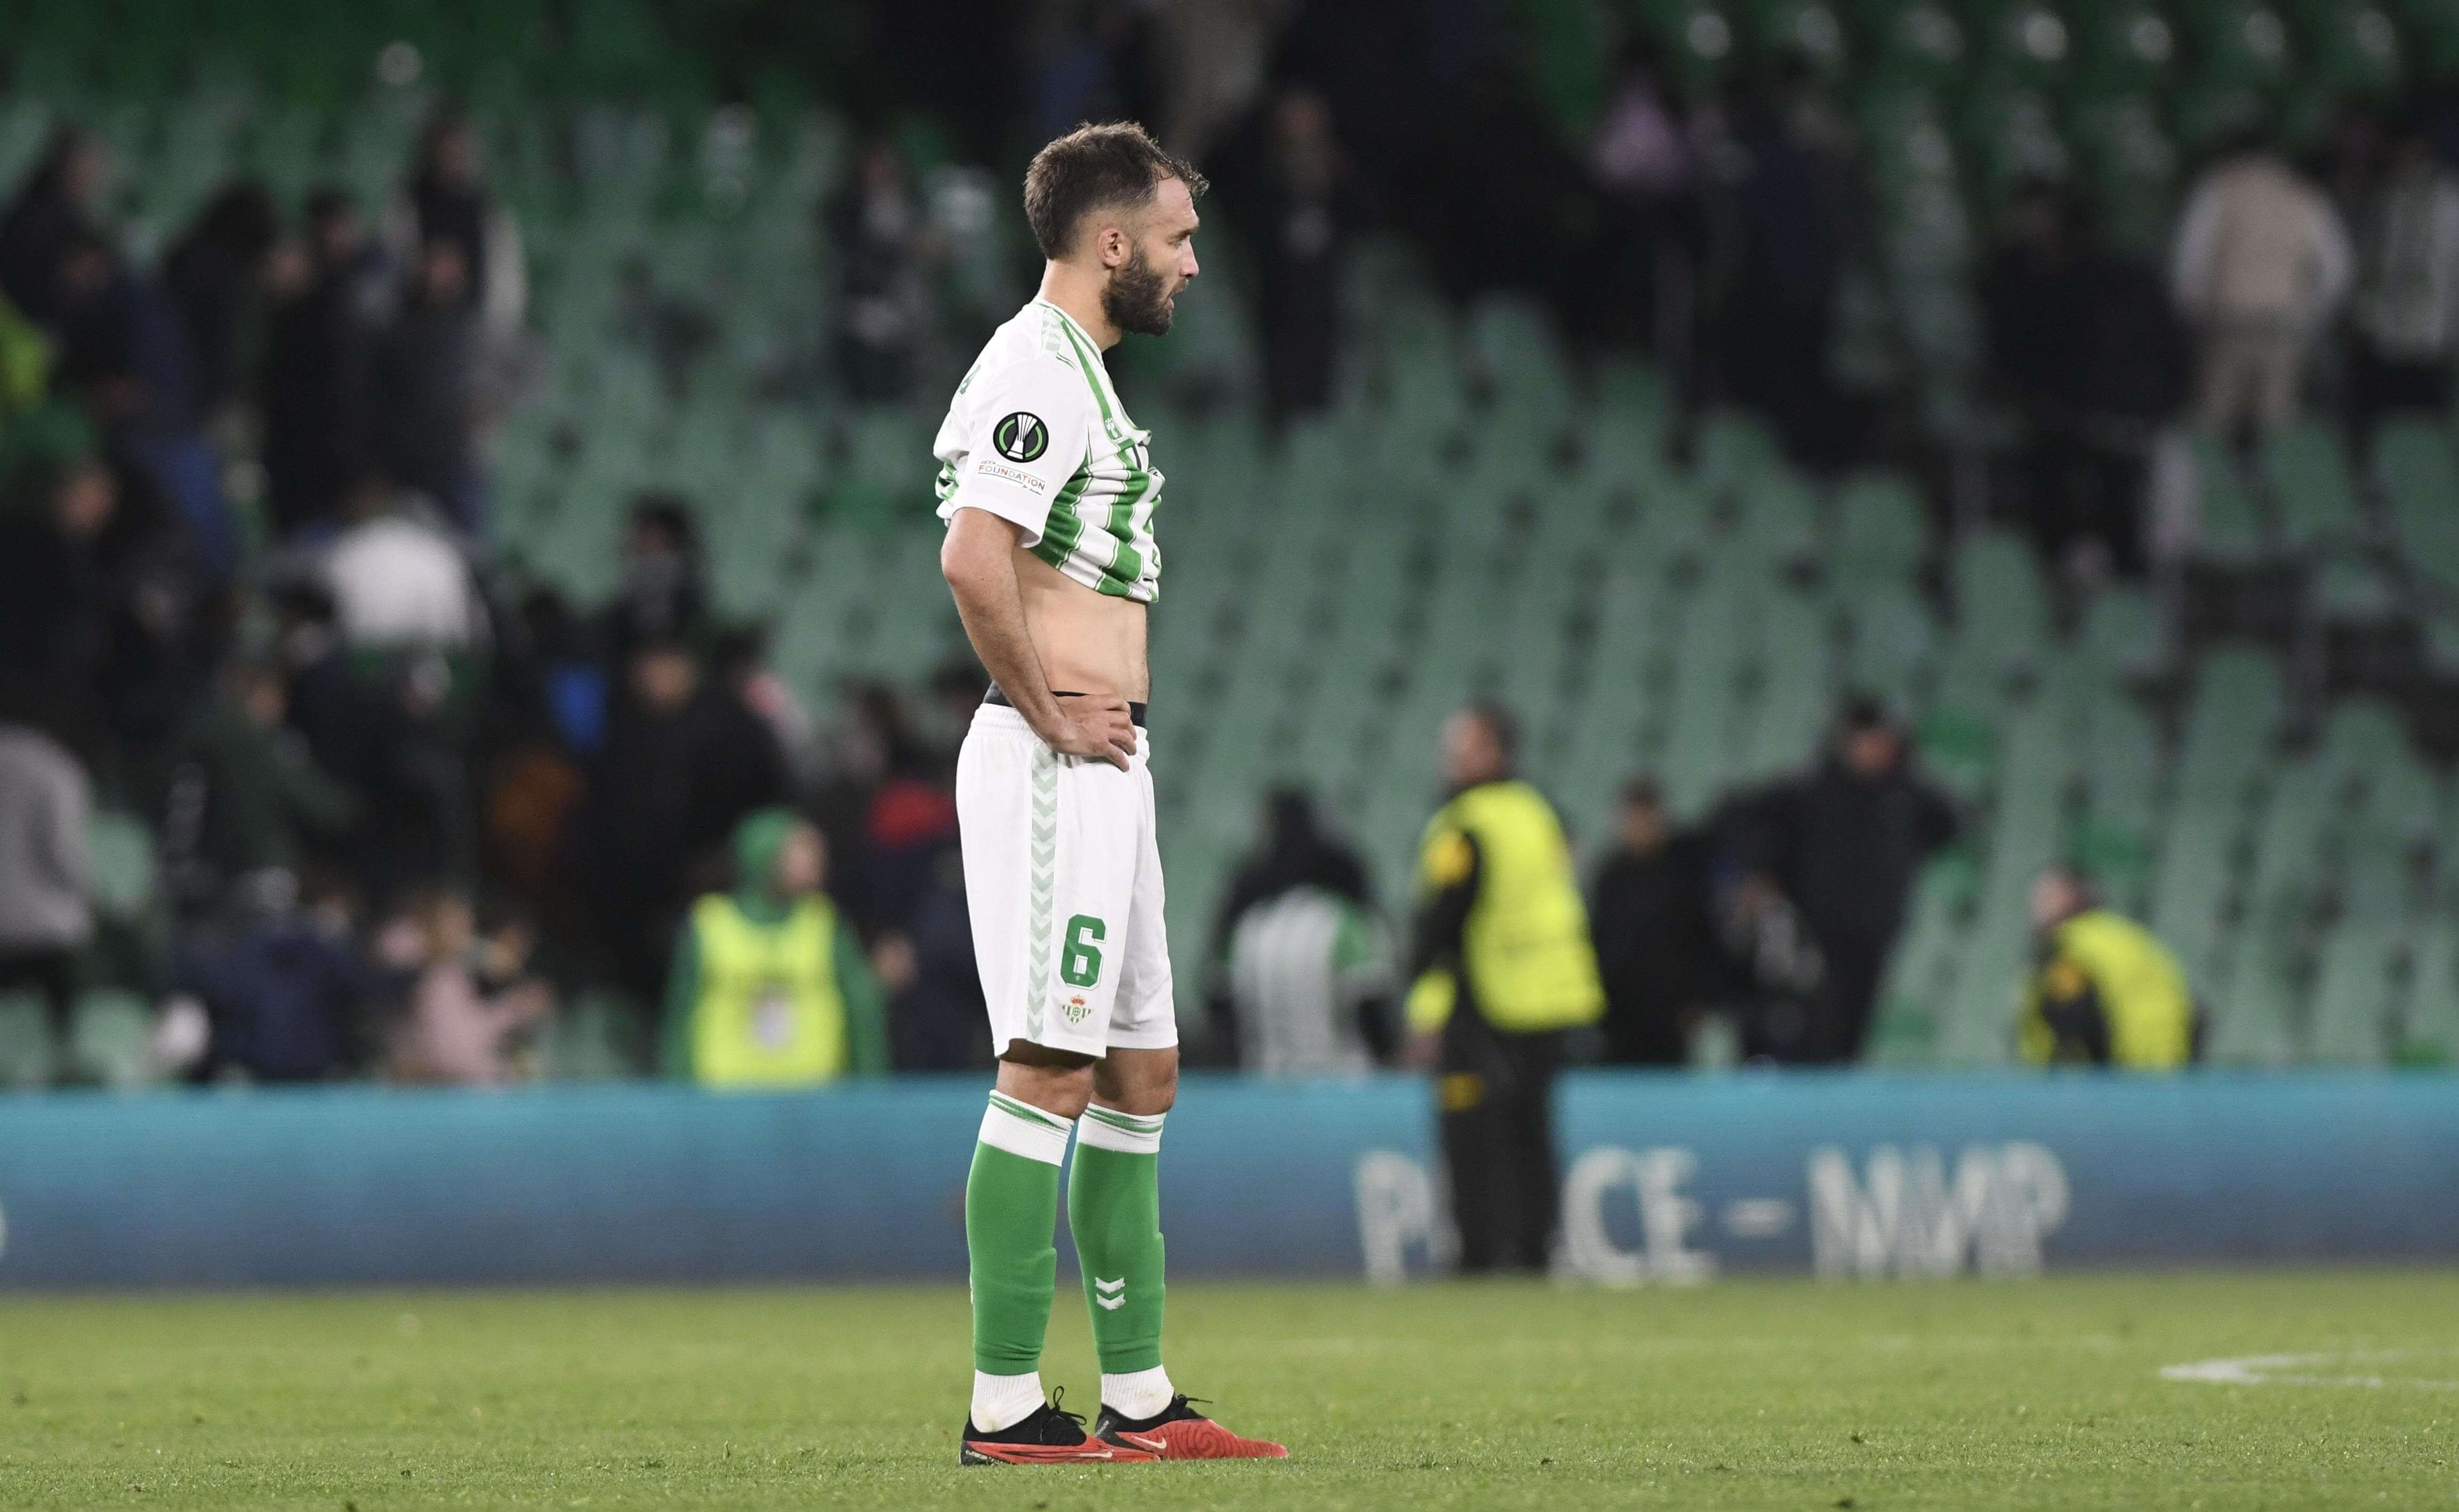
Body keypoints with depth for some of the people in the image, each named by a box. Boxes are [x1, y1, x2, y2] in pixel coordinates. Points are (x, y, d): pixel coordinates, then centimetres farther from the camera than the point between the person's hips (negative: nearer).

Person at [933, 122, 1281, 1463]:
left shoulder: (1078, 372, 20)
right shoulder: (1037, 371, -14)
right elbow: (972, 558, -27)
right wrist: (1045, 709, -18)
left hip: (1103, 768, 11)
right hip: (1052, 769, -11)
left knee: (1140, 1076, 12)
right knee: (1049, 1074, -11)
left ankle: (1139, 1398, 17)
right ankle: (1005, 1407, -10)